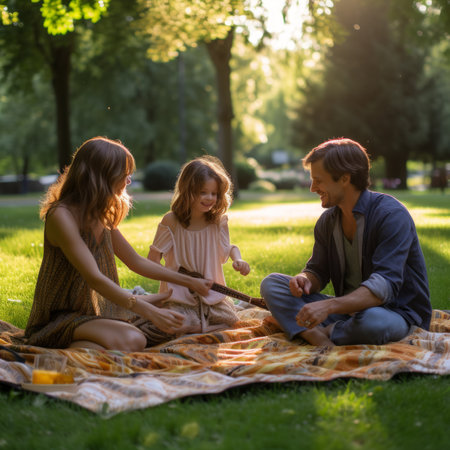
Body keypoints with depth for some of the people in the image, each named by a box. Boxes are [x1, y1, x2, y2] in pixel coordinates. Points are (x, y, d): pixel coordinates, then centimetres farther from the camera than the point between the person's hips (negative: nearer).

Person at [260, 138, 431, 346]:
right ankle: (325, 344, -27)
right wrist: (305, 280, -14)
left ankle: (321, 333, -10)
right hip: (349, 309, 7)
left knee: (372, 321, -43)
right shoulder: (327, 221, 6)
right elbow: (317, 271, 13)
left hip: (397, 314, -7)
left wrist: (329, 306, -41)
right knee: (271, 283, -5)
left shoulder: (391, 215, -18)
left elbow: (385, 285, -29)